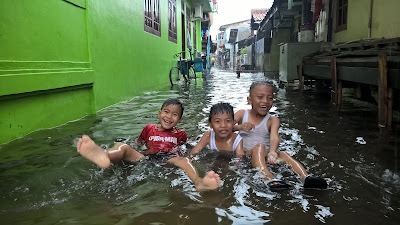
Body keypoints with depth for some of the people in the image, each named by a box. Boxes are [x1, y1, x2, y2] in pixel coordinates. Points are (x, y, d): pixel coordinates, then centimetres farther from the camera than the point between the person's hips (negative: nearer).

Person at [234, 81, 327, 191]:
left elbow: (274, 137, -15)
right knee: (259, 147, -32)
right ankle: (270, 180, -57)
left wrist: (272, 152, -38)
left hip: (266, 155, 2)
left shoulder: (273, 120, 6)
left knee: (283, 154, -27)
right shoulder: (242, 114, 8)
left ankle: (306, 178, -49)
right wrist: (239, 127, -27)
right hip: (246, 155, -2)